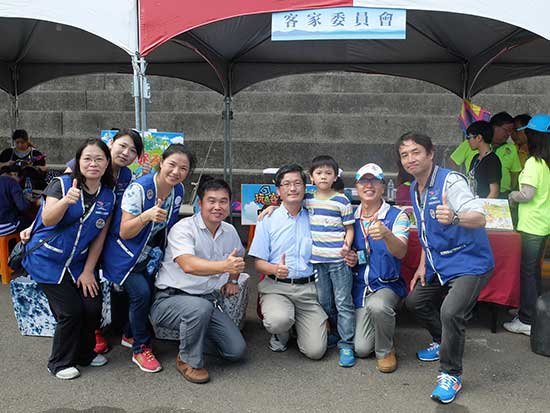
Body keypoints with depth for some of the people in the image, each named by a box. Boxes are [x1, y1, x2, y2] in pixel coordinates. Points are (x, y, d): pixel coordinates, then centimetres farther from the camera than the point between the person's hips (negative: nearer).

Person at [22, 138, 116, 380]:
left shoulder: (108, 196, -1)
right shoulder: (61, 184, -13)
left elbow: (99, 237, 2)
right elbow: (47, 220, -26)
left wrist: (88, 271, 0)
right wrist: (66, 201, -44)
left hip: (78, 263, 4)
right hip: (47, 260, -4)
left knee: (92, 308, -2)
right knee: (70, 311, -8)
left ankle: (85, 354, 25)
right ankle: (60, 363, 16)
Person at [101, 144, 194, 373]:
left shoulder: (178, 191, -7)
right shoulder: (139, 189, -27)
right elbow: (124, 233, -26)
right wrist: (147, 215, -42)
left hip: (149, 255, 6)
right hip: (125, 254, -6)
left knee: (147, 295, 1)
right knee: (141, 293, -20)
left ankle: (130, 336, 31)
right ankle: (140, 348, 1)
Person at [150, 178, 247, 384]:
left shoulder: (230, 232, 6)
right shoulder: (183, 228, -16)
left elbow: (237, 256, 30)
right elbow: (188, 265, -34)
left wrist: (233, 280, 13)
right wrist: (224, 266, -48)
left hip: (208, 300, 6)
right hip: (170, 299, -6)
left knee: (237, 350, -7)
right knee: (200, 307, -38)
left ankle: (195, 333, 21)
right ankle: (188, 360, -11)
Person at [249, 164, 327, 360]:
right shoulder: (268, 221, 4)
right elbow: (259, 263, 1)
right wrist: (275, 269, -21)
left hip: (308, 287, 1)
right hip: (276, 286, -1)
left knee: (315, 351, -11)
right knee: (278, 320, -34)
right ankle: (280, 334, 5)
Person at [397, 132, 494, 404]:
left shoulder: (450, 181, -20)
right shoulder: (415, 189, 7)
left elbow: (479, 219, -32)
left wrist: (455, 218, -53)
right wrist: (422, 265, 13)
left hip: (468, 262, -9)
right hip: (439, 264, 9)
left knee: (450, 312, -25)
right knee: (415, 301, 15)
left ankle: (450, 376, -5)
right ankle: (442, 342, 39)